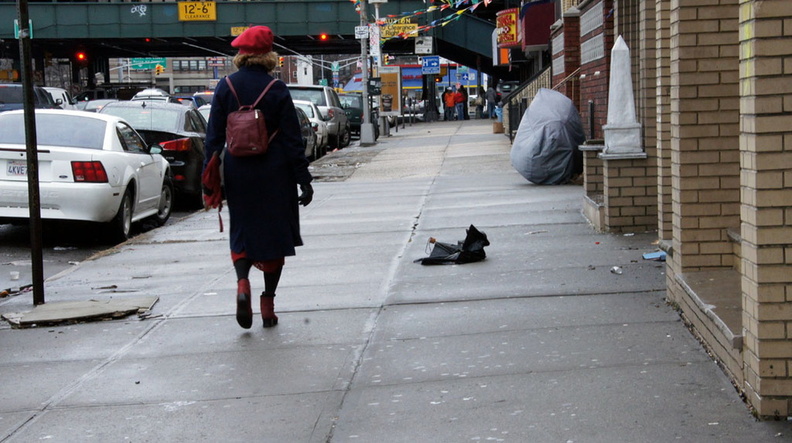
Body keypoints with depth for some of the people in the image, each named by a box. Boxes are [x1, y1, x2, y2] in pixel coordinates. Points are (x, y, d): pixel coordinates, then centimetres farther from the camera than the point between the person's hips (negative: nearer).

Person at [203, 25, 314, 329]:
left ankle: (242, 282, -14)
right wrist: (304, 180, -3)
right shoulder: (277, 90, -7)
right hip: (274, 174, -1)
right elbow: (292, 139, -6)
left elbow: (214, 136, -1)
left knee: (242, 232, 14)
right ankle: (268, 303, 12)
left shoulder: (225, 87, -2)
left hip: (237, 173, 2)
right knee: (275, 234, 10)